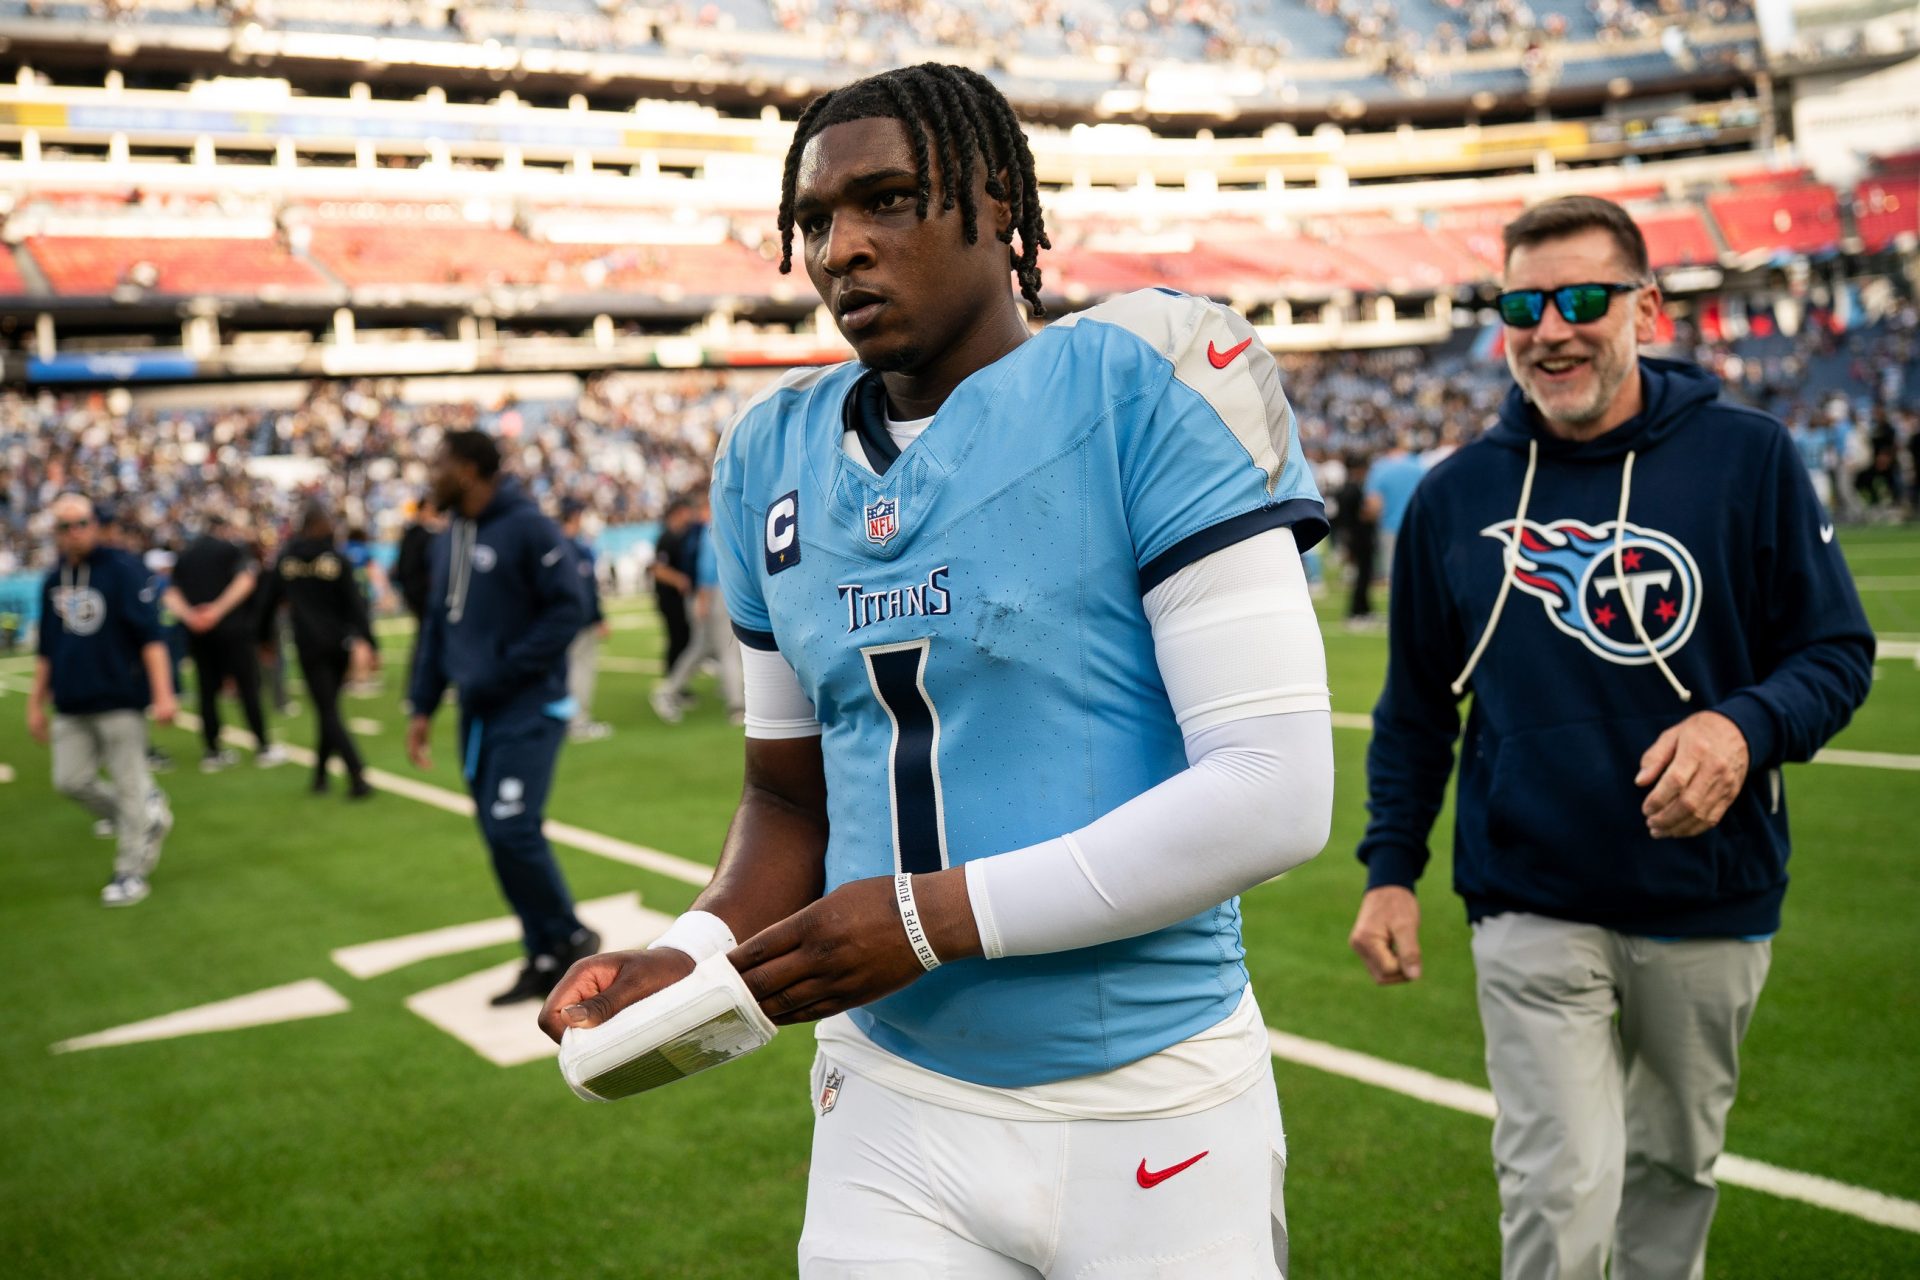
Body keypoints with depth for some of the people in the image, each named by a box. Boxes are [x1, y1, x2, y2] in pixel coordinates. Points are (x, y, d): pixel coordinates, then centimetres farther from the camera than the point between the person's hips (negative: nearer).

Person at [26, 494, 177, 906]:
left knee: (128, 786, -1)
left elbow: (150, 635, -10)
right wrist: (36, 703, 18)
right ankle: (150, 817, 23)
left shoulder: (122, 569, -6)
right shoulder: (53, 582, 12)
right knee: (71, 781, 3)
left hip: (120, 699, -6)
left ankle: (130, 871, 11)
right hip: (71, 706, 6)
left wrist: (162, 693, -17)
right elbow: (46, 651, 20)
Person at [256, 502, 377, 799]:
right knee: (329, 709, 15)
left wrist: (265, 637, 21)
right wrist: (368, 642, -9)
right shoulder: (337, 559, -3)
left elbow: (268, 602, 7)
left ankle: (357, 775, -17)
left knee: (328, 712, -3)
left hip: (309, 645, -1)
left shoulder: (285, 560, 1)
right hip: (339, 644, 1)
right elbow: (355, 604, -8)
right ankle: (320, 774, 21)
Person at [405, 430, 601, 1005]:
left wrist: (504, 672, -18)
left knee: (511, 828, -15)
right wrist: (422, 707, 13)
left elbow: (566, 610, -15)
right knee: (502, 836, 7)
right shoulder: (448, 540, 13)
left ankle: (570, 938, 7)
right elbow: (437, 626, 17)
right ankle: (545, 959, 18)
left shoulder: (528, 527, -11)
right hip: (477, 714, 8)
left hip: (528, 708, -7)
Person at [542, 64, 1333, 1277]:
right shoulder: (778, 458, 5)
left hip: (1150, 1116, -3)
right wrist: (701, 952, -6)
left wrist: (937, 916, -18)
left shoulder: (1145, 387, -13)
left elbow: (1276, 792, -18)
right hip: (893, 1107, 4)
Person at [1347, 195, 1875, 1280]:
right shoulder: (1455, 496, 0)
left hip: (1709, 905, 1)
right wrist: (1391, 870, 3)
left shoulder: (1748, 458, -4)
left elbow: (1838, 650, -1)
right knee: (1564, 1189, -7)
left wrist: (1746, 726, -22)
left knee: (1677, 1166, 19)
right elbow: (1416, 708, 8)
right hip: (1531, 908, 0)